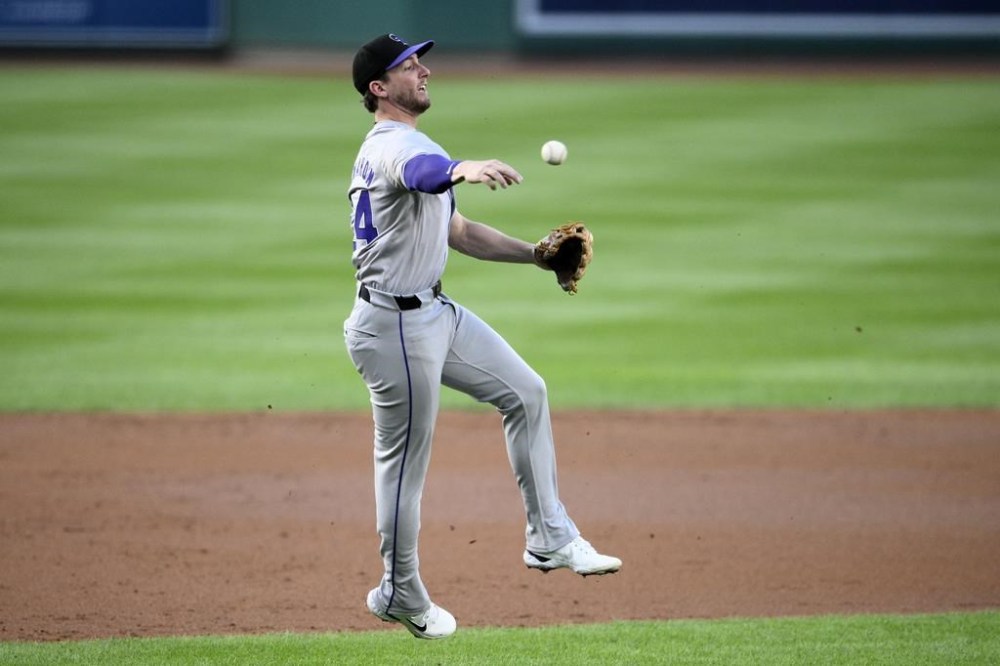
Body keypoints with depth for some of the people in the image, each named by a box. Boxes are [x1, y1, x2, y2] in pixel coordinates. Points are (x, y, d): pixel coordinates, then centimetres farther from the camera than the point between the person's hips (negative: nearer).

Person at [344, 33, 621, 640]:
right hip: (395, 324, -10)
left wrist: (537, 255, 12)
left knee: (525, 391, 11)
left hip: (434, 311, 10)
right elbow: (424, 173, -44)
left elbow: (458, 231, 21)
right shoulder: (392, 146, -18)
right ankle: (401, 594, 14)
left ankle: (550, 538, 14)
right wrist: (464, 169, -66)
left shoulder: (409, 145, 17)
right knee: (406, 458, -1)